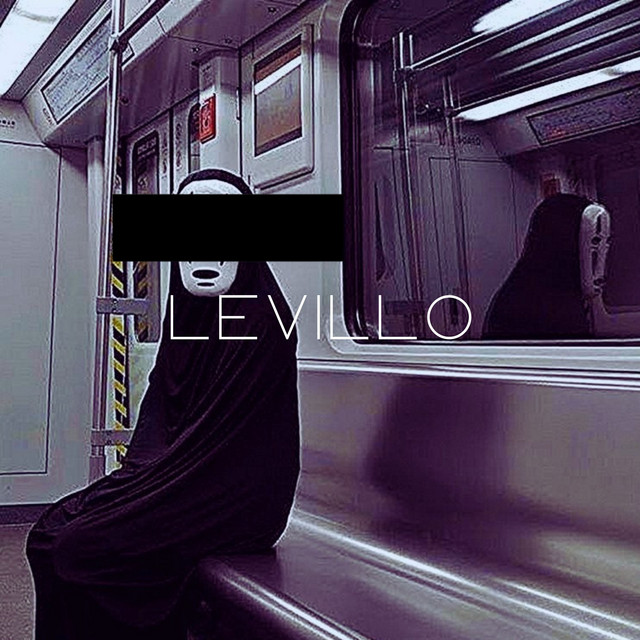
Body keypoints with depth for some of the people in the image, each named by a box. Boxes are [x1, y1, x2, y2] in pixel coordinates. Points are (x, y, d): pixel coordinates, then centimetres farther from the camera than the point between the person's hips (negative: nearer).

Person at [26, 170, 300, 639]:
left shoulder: (262, 318, -14)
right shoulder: (187, 316, 12)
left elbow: (220, 430, -18)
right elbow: (157, 416, 13)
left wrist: (140, 485, -15)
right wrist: (136, 476, -3)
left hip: (234, 502, -7)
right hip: (174, 476, 8)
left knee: (79, 545, -18)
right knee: (51, 531, -6)